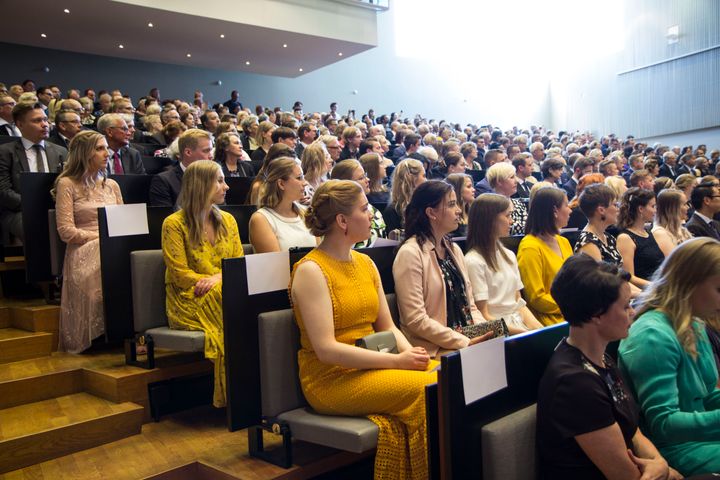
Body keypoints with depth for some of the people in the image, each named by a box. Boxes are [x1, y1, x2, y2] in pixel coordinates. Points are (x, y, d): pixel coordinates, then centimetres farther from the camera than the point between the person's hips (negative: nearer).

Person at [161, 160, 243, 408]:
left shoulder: (227, 220, 16)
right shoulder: (174, 224, -1)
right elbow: (180, 274, -7)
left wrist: (218, 278, -12)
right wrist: (216, 283, -17)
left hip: (223, 292, 4)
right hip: (188, 299, -4)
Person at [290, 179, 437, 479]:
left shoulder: (365, 263, 12)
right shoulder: (311, 270, -12)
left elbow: (387, 326, 13)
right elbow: (326, 349, -18)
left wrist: (410, 352, -8)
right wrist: (395, 360, -20)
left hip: (372, 366, 7)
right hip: (332, 378, -7)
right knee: (429, 388, -23)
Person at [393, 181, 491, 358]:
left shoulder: (454, 249, 14)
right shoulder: (410, 253, -11)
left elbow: (469, 305, 15)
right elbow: (416, 320, -16)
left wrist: (486, 332, -3)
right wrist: (466, 342, -16)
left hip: (469, 341, 7)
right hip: (435, 351, -7)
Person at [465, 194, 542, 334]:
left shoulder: (509, 255, 14)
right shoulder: (474, 261, -11)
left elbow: (519, 301, 15)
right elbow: (484, 316, -11)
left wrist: (538, 328, -2)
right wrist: (524, 333, -16)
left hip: (520, 322, 7)